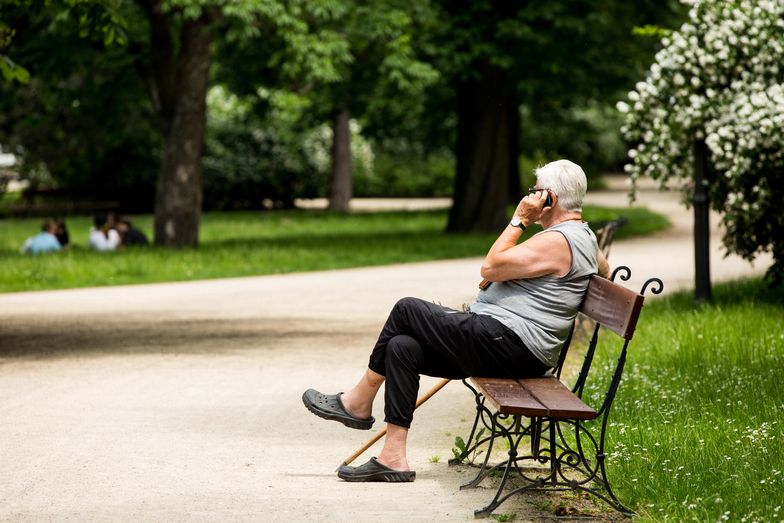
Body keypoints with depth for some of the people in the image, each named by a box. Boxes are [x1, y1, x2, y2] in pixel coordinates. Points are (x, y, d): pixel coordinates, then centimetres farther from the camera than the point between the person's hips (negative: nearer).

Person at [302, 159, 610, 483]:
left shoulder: (557, 241, -14)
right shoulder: (583, 236, 18)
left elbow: (490, 268, -16)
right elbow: (604, 269, 40)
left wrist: (519, 220, -7)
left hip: (508, 345, -11)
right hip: (517, 350, 11)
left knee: (407, 310, -5)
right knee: (401, 346, 2)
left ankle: (358, 403, 9)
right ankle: (393, 458, -2)